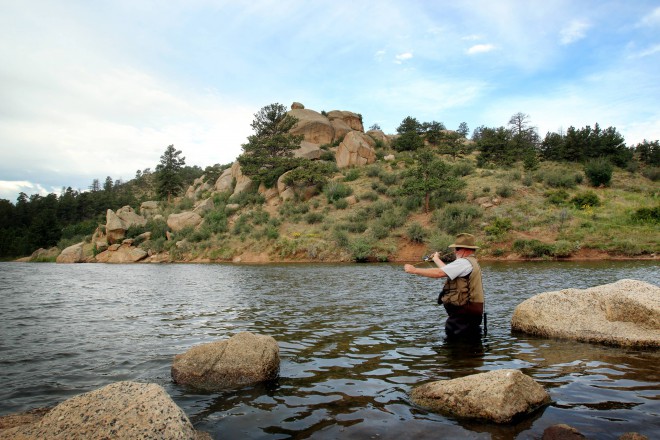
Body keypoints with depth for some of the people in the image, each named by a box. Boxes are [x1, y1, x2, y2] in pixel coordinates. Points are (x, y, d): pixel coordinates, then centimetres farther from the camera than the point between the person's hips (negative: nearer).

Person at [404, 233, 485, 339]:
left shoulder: (464, 263, -15)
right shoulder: (472, 262, 18)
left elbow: (439, 273, -22)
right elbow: (447, 270, 28)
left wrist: (414, 270, -16)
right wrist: (436, 259, 42)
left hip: (462, 316, -10)